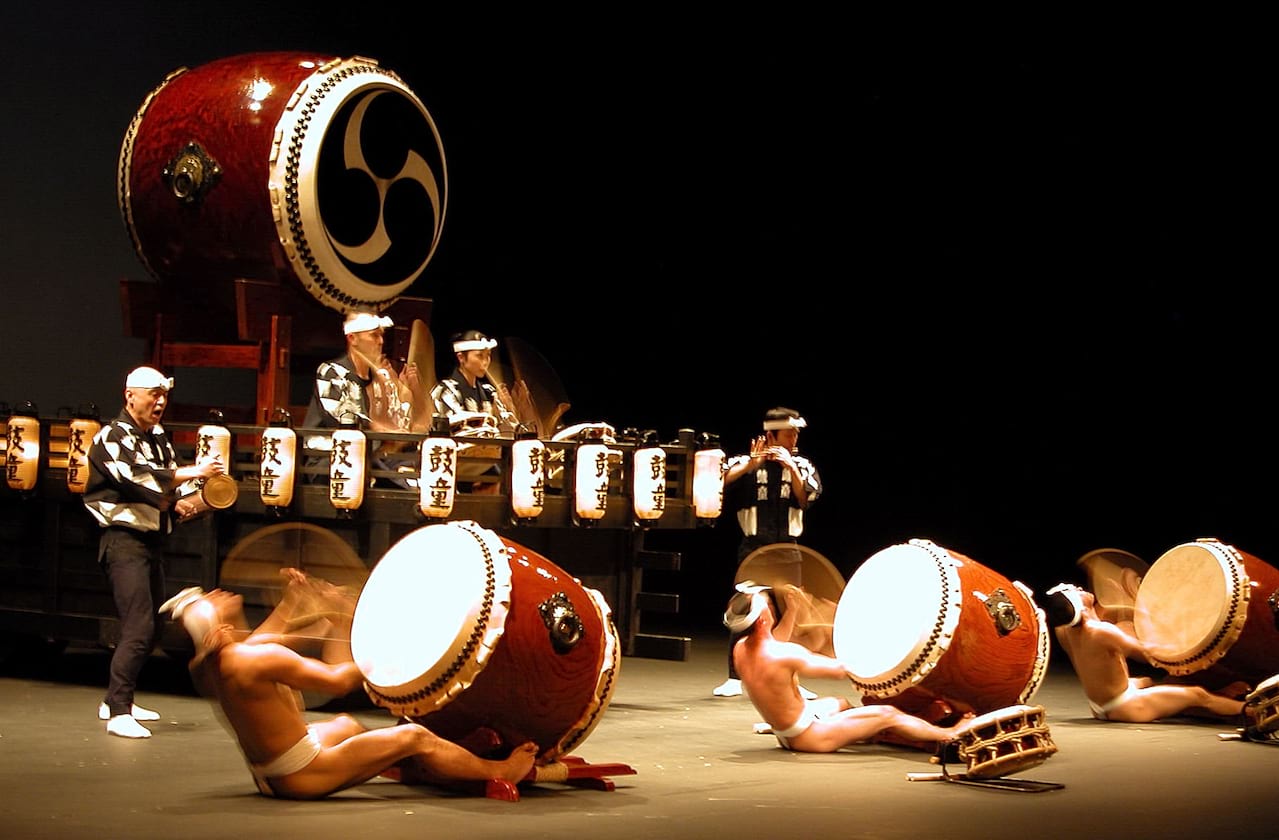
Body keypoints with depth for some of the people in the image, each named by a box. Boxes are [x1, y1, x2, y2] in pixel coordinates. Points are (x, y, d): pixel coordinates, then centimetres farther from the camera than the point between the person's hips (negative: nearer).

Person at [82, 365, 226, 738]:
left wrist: (182, 501, -7)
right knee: (139, 626, -17)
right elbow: (137, 477, -25)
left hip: (152, 539, 9)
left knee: (151, 627, 13)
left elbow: (169, 483, 16)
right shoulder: (112, 438, -10)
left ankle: (116, 700, 26)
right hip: (124, 539, -9)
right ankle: (119, 713, -16)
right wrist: (193, 473, -27)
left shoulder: (158, 438, 16)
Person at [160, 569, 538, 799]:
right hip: (303, 775, -9)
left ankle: (410, 770, 45)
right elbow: (337, 680, -19)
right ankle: (498, 770, 17)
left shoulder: (206, 668, 0)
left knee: (345, 725, 33)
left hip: (268, 774, 9)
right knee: (413, 736, 1)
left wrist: (288, 607, 20)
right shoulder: (261, 658, -27)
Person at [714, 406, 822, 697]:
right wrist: (751, 464, -23)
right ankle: (734, 679, 3)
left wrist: (790, 466, -18)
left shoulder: (802, 466, 7)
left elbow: (807, 498, -8)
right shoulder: (745, 463, -1)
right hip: (754, 546, -2)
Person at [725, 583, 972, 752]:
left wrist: (790, 610, 11)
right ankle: (949, 734, 19)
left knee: (840, 703, 33)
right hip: (809, 737, -9)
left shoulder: (740, 650, -6)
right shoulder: (785, 654, -31)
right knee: (888, 715, 3)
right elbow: (839, 670, -20)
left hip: (784, 735, 9)